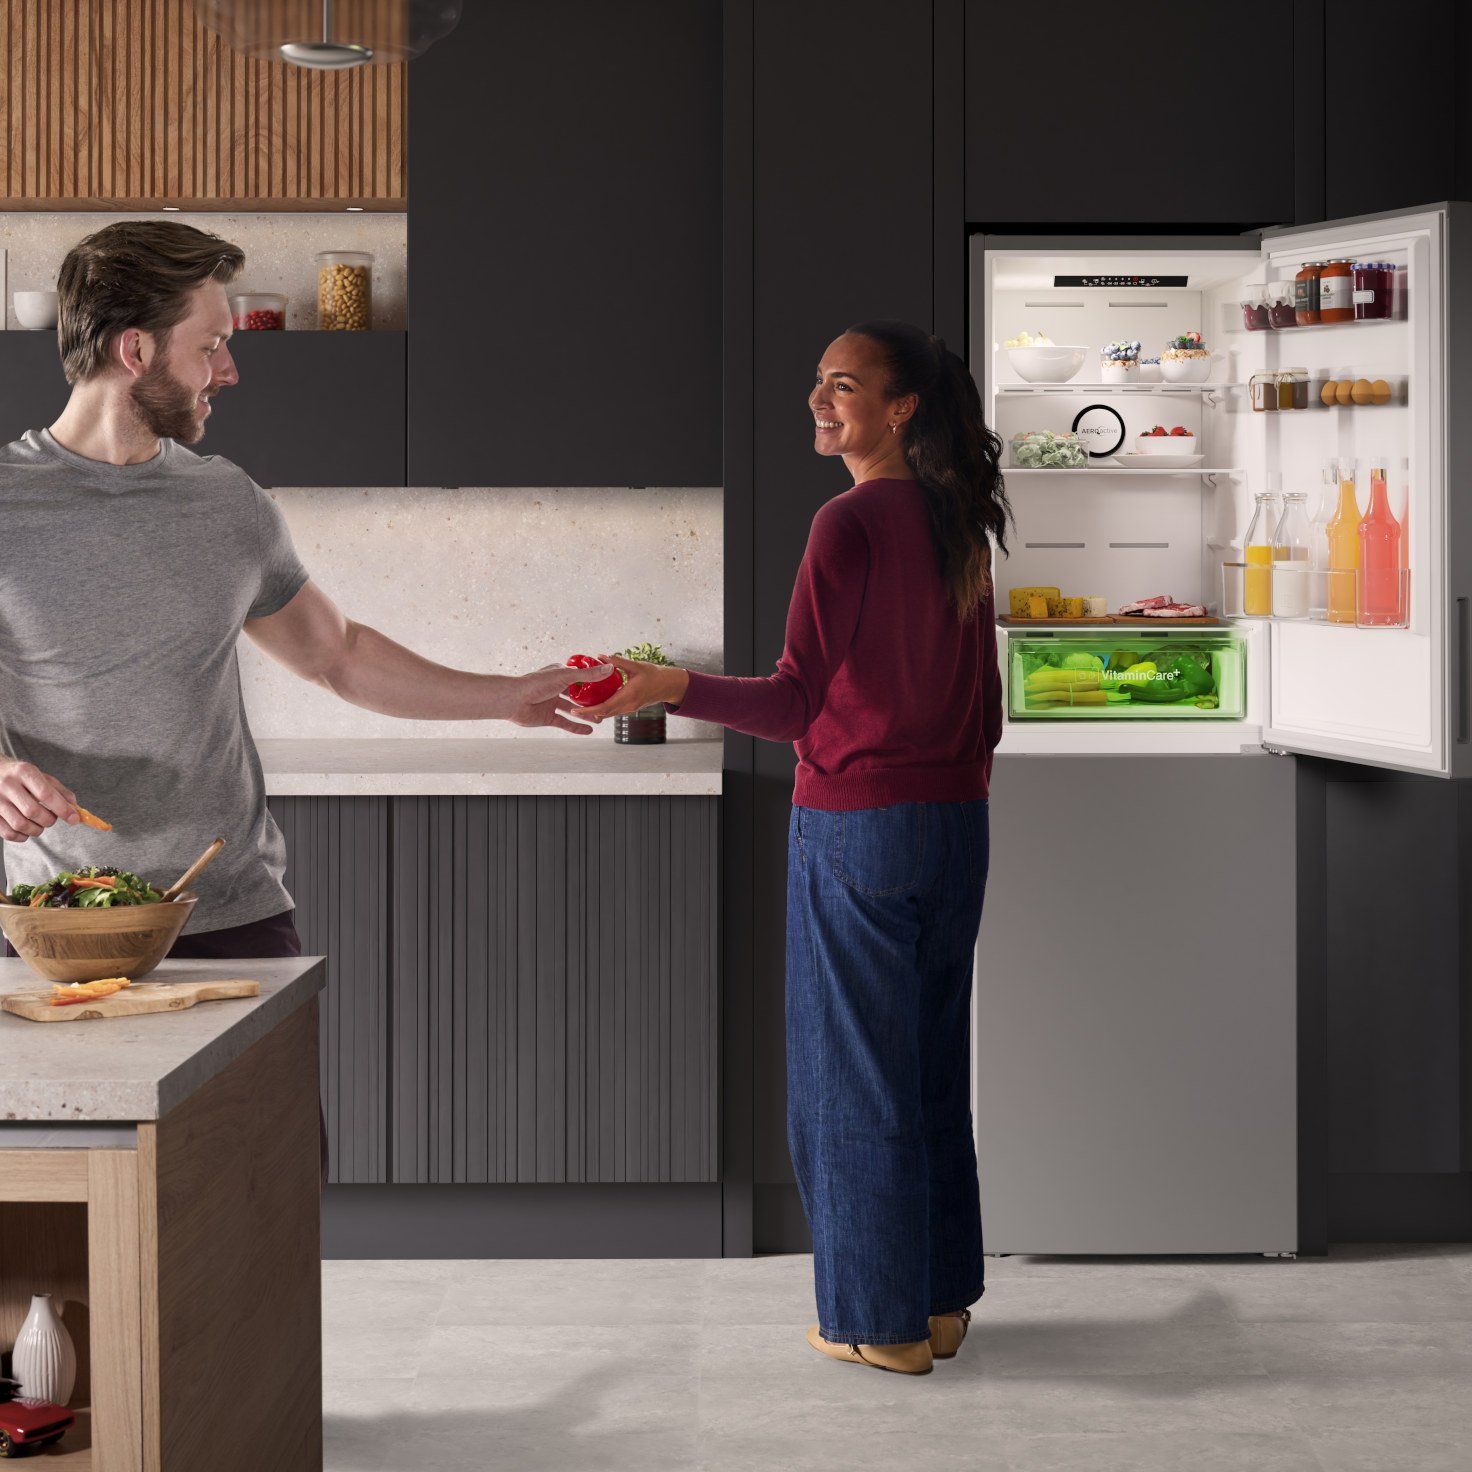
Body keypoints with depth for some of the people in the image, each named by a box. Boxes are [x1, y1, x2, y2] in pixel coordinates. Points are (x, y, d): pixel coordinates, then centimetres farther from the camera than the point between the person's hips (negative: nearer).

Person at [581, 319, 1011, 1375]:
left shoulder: (852, 525, -15)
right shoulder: (960, 527, 8)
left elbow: (799, 701, -19)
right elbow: (986, 706, 13)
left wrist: (675, 687, -28)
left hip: (857, 824, -7)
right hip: (956, 826, 7)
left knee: (853, 1074, 3)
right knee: (935, 1065, 15)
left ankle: (880, 1321, 11)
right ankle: (943, 1300, 23)